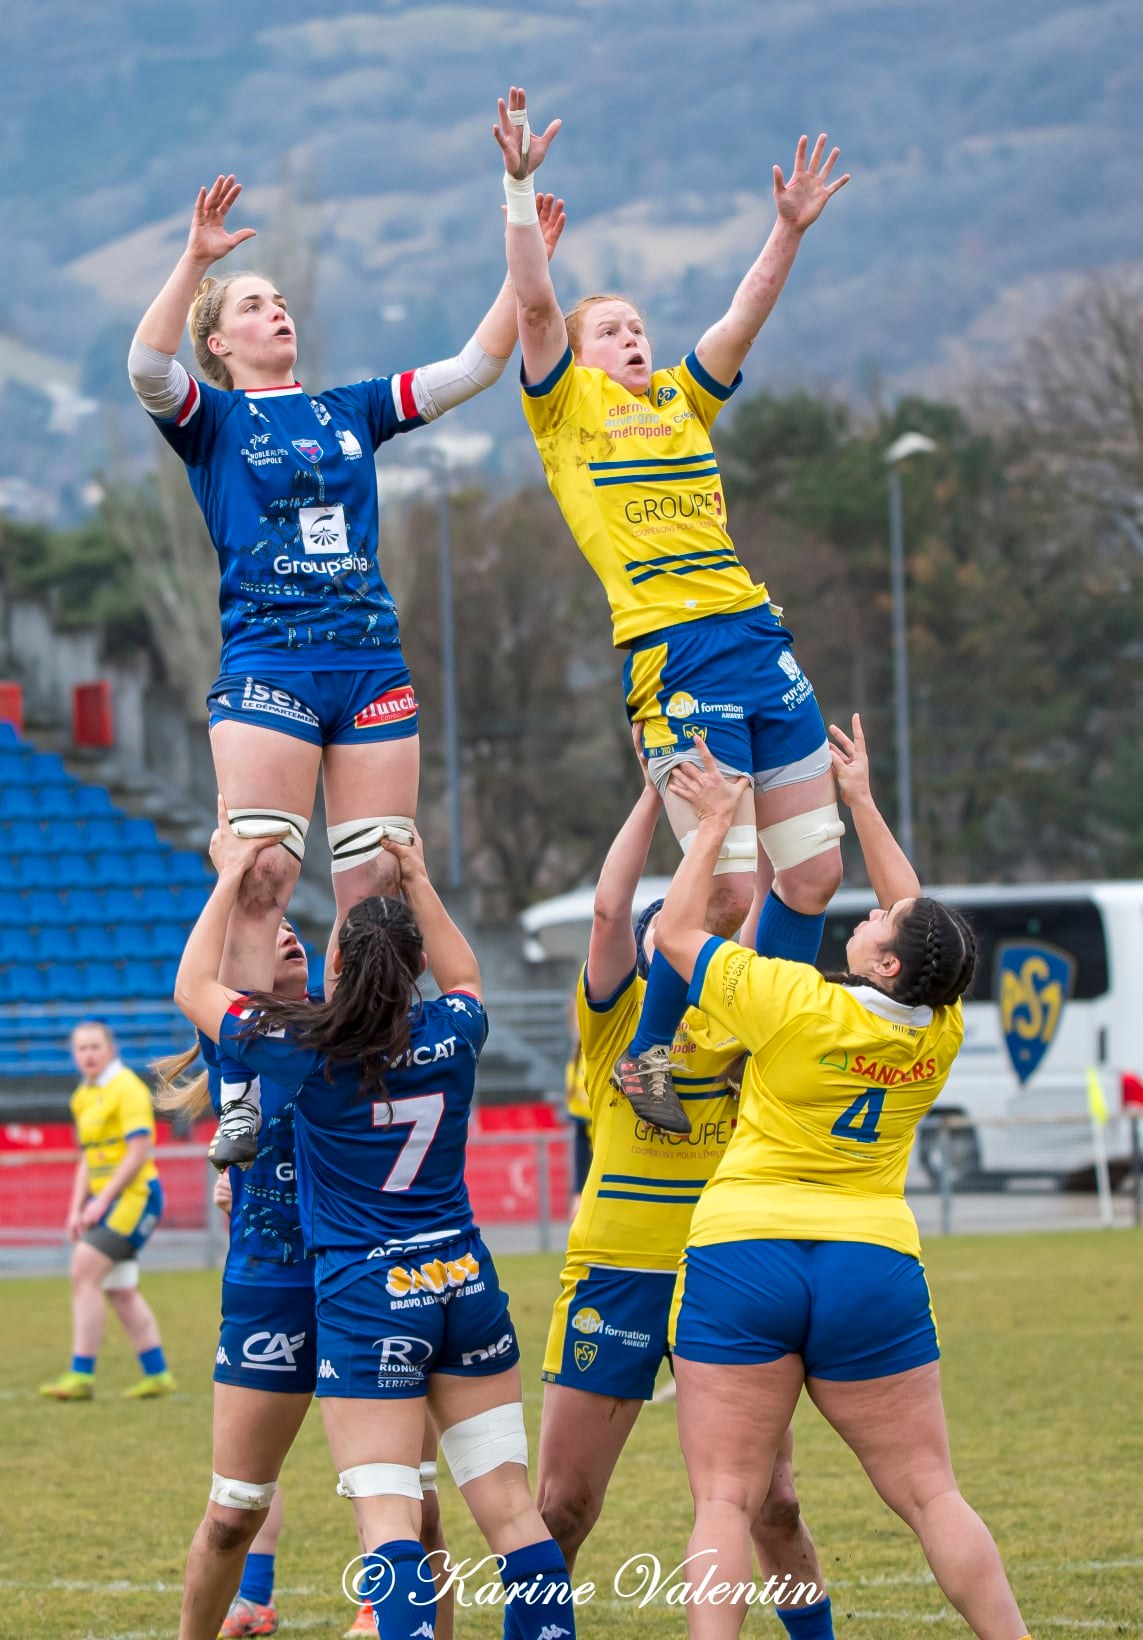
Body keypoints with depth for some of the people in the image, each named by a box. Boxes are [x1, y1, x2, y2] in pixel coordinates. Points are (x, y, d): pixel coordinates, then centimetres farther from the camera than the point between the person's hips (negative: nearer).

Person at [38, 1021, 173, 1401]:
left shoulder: (126, 1088, -11)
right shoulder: (83, 1097, 15)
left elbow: (139, 1152, -18)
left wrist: (101, 1201, -18)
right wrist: (77, 1208, 11)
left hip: (133, 1196, -9)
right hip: (107, 1202, 9)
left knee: (84, 1273, -17)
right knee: (120, 1290, 9)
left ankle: (81, 1376, -19)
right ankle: (157, 1374, 16)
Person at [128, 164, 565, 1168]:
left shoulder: (351, 411, 19)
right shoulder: (209, 417, 7)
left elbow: (478, 366, 16)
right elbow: (146, 367, -14)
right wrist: (195, 260, -25)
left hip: (372, 662, 4)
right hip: (267, 662, -4)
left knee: (377, 883, 0)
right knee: (261, 876, -14)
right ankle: (244, 1094, -15)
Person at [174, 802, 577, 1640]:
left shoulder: (308, 1052, -10)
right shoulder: (452, 1035, -1)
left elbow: (194, 989, 6)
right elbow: (466, 977, 26)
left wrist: (230, 879, 12)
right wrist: (419, 881, 28)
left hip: (365, 1301, -4)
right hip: (467, 1284, 4)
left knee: (388, 1518, -8)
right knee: (511, 1507, 8)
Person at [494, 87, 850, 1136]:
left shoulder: (683, 401, 22)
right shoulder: (567, 407, 7)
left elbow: (749, 312, 14)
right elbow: (535, 301, -6)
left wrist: (792, 227, 1)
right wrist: (520, 186, -14)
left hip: (760, 638, 6)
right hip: (674, 654, -6)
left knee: (814, 867, 4)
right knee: (726, 886, -12)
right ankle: (646, 1056, 8)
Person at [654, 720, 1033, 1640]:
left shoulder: (797, 1005, -11)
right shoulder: (941, 1033, 2)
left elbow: (676, 933, 1)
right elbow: (922, 925, 21)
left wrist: (717, 822, 11)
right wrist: (863, 803, 27)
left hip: (744, 1253, -3)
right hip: (874, 1262, 4)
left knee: (726, 1501, -4)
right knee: (930, 1495, 8)